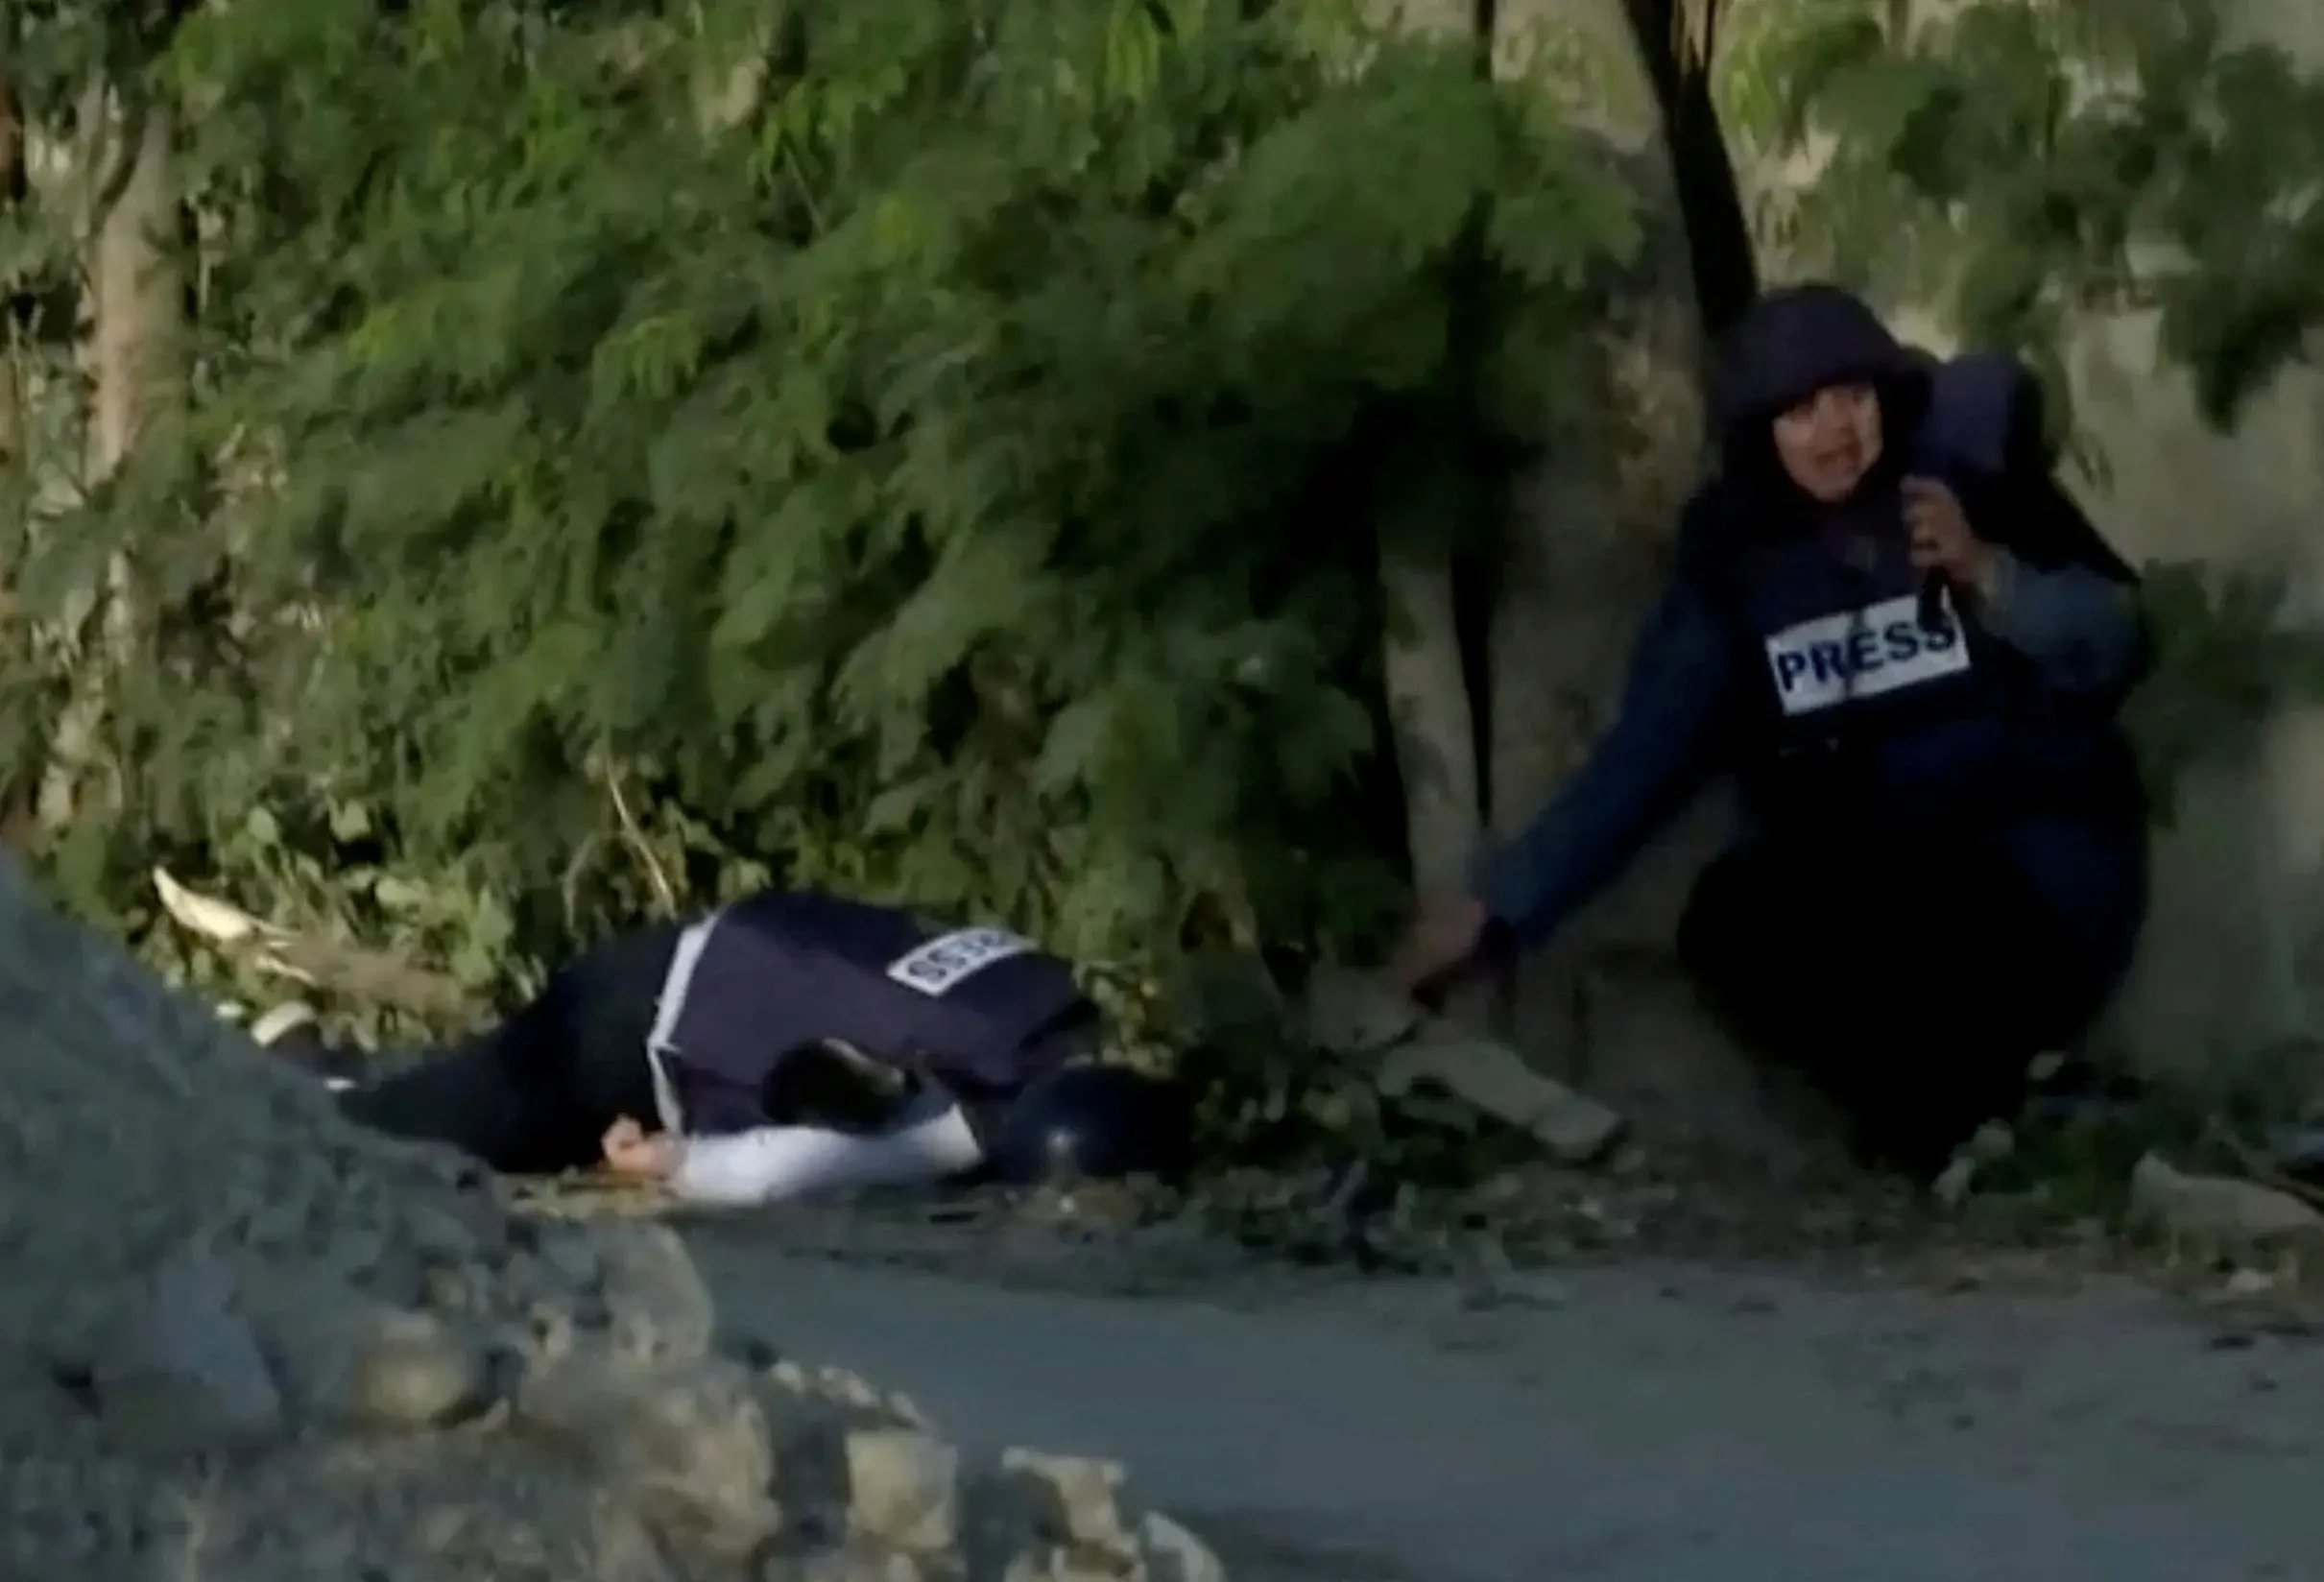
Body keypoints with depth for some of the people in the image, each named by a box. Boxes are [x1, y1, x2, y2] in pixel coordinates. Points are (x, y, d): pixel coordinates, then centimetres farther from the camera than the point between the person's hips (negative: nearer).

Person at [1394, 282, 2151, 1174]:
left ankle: (1986, 1117, -1)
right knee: (1732, 928, -28)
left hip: (2034, 859, -3)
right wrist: (1495, 908, -5)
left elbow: (2113, 648, -8)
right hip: (1858, 877, 3)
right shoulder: (1738, 563, 3)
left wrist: (1987, 574, -25)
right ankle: (1933, 1111, -2)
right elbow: (1644, 754, 1)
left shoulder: (1974, 481, -4)